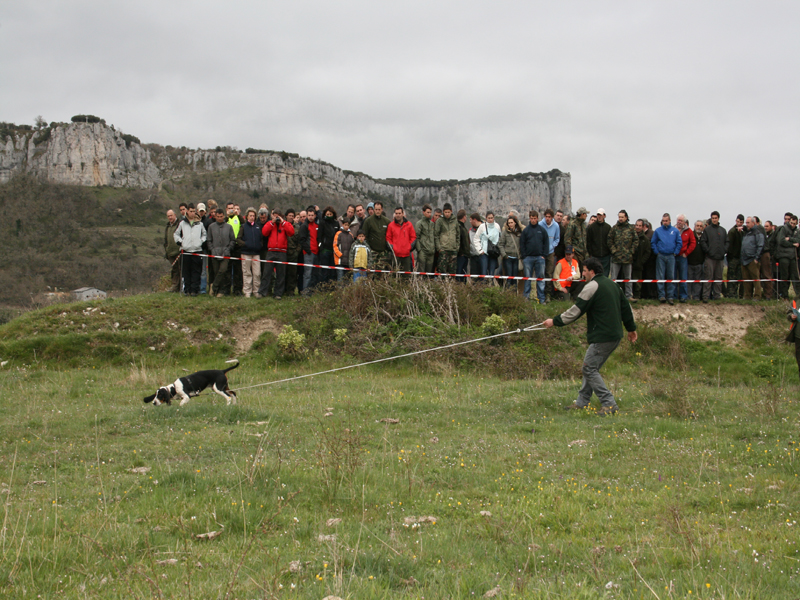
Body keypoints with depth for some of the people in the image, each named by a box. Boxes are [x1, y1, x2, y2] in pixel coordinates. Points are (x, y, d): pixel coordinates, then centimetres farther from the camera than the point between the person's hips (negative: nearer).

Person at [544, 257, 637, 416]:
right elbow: (625, 306, 22)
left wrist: (555, 321, -2)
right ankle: (582, 403, 19)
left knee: (590, 369, -6)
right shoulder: (612, 284, 16)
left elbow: (575, 311, -11)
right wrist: (631, 328, 32)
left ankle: (609, 404, -10)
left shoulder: (592, 287, -12)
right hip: (615, 335, 10)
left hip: (602, 337, -10)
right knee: (590, 367, 15)